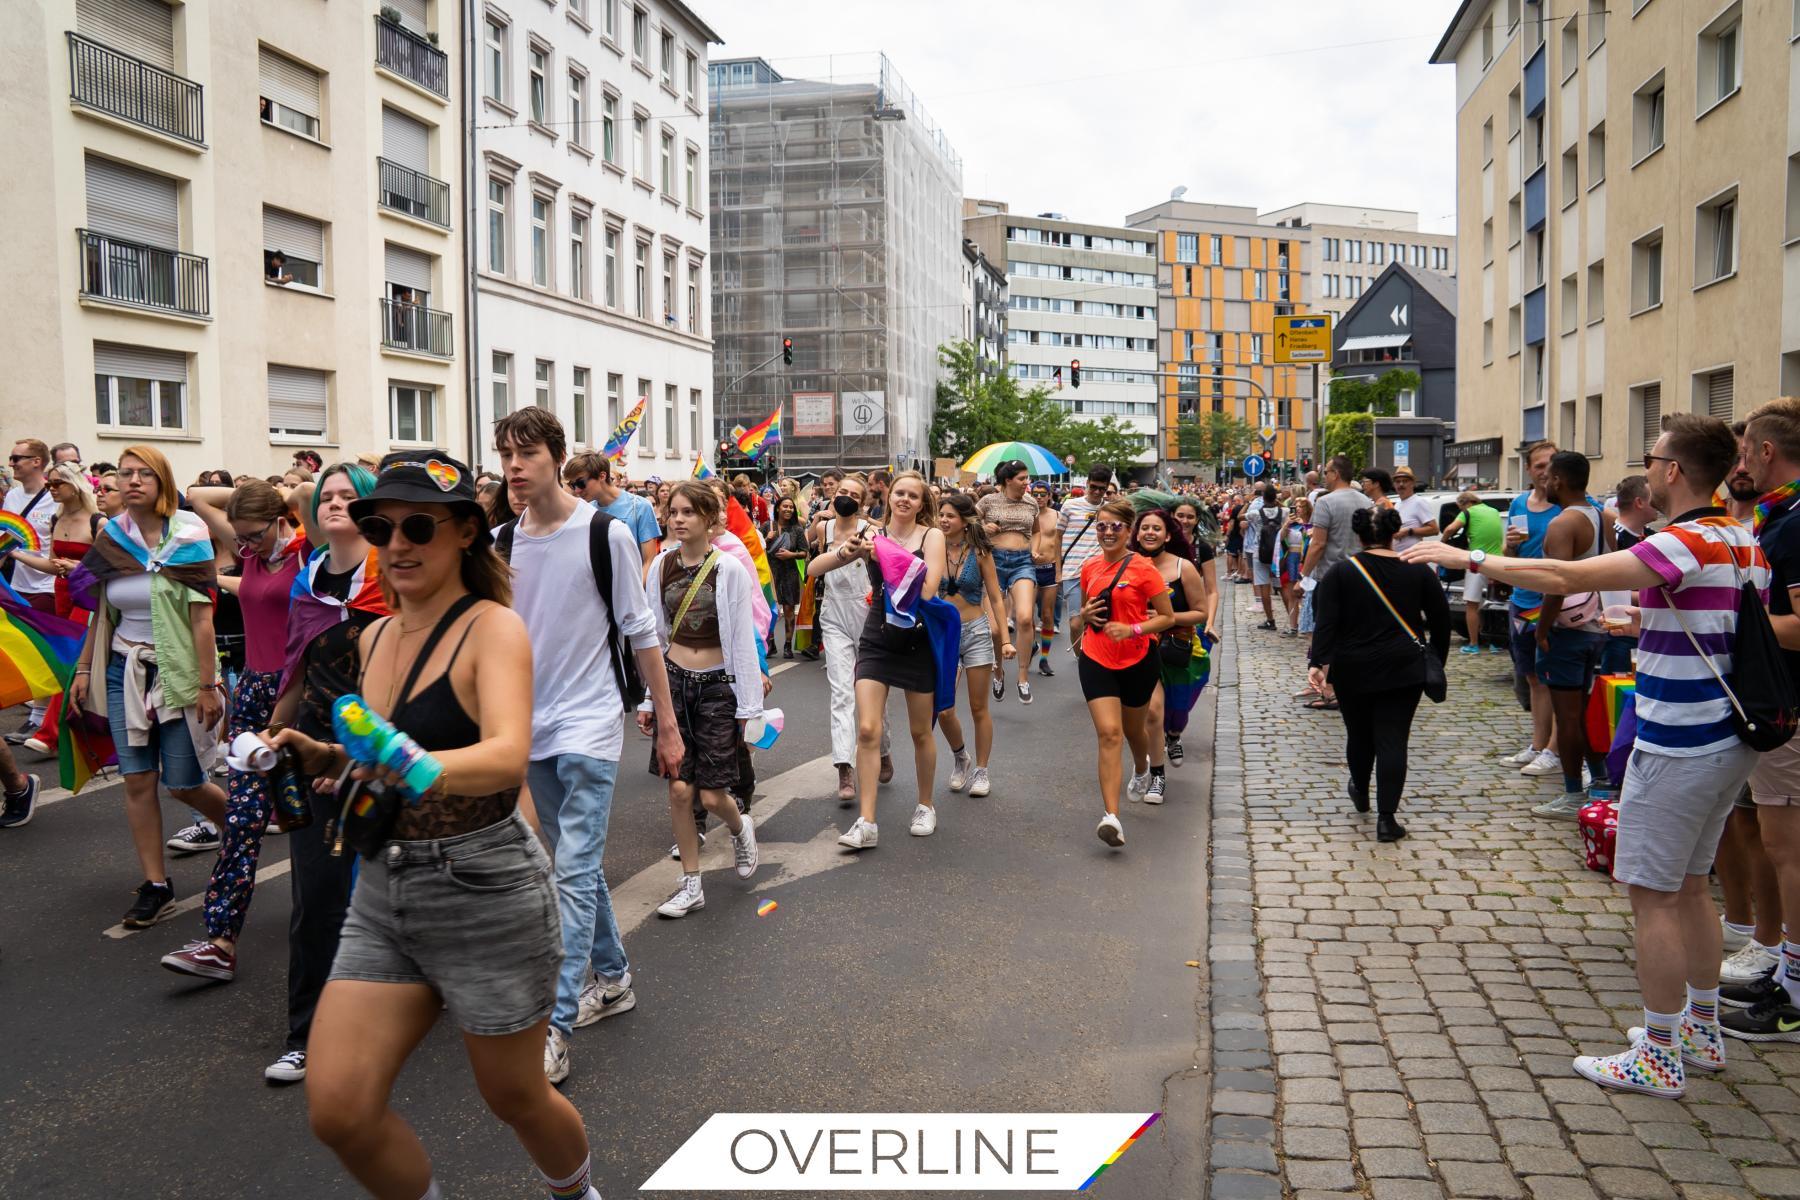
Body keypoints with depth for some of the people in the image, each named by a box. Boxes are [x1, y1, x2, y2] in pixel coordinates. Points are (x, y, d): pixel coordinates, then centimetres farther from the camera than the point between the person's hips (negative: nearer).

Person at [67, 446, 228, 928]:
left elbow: (202, 618, -12)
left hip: (178, 670, -4)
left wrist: (207, 686, -15)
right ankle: (155, 884, 10)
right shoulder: (110, 538, 4)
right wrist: (83, 668, 9)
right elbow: (99, 613, 13)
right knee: (137, 780, 0)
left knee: (183, 784, 1)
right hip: (125, 670, 4)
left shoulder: (187, 536, -8)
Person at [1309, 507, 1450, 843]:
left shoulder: (1340, 573, -4)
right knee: (1392, 740, 0)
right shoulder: (1418, 571, 0)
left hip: (1353, 670, 0)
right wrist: (1437, 661, 15)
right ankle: (1386, 818, -5)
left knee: (1359, 735, 18)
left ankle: (1360, 792, 41)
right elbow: (1441, 619, 5)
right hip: (1404, 669, 0)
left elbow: (1325, 622, -13)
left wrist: (1318, 662, -17)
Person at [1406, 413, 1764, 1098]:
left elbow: (1565, 577, -27)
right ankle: (1703, 1031, 32)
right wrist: (1633, 623, 24)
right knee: (1690, 886, 20)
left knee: (1651, 894, 0)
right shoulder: (1743, 541, 8)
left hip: (1679, 749, -10)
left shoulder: (1687, 544, -21)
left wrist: (1468, 559, -19)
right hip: (1728, 739, 10)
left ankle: (1660, 1056, 8)